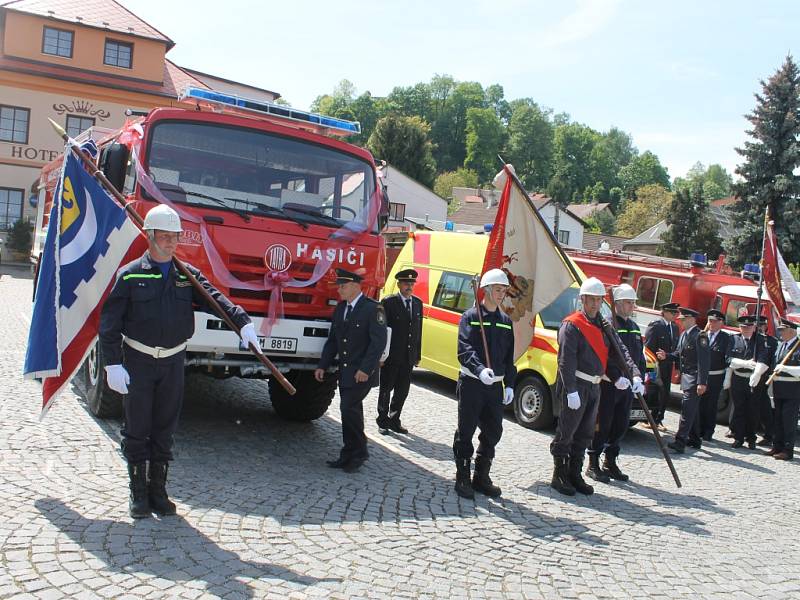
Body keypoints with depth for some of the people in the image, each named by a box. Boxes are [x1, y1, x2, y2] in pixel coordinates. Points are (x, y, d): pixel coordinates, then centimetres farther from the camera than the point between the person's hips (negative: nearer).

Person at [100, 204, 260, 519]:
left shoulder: (187, 275, 5)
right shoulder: (130, 275, -5)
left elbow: (216, 299, -9)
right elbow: (109, 322, -6)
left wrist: (242, 321, -27)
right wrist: (113, 364, -13)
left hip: (173, 363, 3)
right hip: (137, 362, -3)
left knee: (164, 430, 11)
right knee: (137, 429, 5)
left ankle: (158, 490, 23)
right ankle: (138, 492, 18)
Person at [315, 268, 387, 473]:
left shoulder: (373, 308, -12)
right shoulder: (340, 308, 10)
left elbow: (379, 341, -17)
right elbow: (332, 339, 14)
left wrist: (365, 369, -21)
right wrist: (322, 366, 7)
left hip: (362, 372, -7)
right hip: (345, 372, 7)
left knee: (349, 408, -13)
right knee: (350, 411, 12)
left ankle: (359, 452, 4)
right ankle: (349, 455, 20)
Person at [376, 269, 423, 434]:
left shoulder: (418, 303, 10)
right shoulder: (388, 302, -7)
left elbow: (418, 330, 12)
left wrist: (417, 355, 10)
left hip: (408, 357, 5)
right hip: (391, 356, -5)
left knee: (402, 391, 10)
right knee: (386, 389, 7)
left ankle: (394, 420, 24)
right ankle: (383, 421, 20)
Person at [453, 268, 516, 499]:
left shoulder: (505, 321, 12)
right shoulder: (470, 316, -6)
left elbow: (509, 357, 16)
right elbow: (465, 350, -19)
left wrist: (509, 384, 9)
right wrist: (480, 369, -35)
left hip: (495, 385, 6)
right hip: (471, 383, -6)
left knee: (493, 432, 10)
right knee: (466, 432, 2)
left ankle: (481, 478, 24)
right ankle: (462, 479, 13)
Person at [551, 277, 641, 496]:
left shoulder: (604, 326, 15)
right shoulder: (572, 325, -9)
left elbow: (619, 352, 8)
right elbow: (566, 360, -17)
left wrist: (635, 375, -7)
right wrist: (571, 391, -23)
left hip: (594, 387, 8)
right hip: (576, 386, -8)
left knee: (585, 434, 14)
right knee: (566, 432, -2)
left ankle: (575, 474, 24)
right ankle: (559, 476, 8)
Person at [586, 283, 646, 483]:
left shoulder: (634, 327, 15)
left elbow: (640, 356, 17)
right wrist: (617, 378, -24)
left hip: (628, 385, 8)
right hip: (608, 385, -8)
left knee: (621, 425, 13)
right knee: (602, 425, -2)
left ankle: (610, 463, 24)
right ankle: (593, 465, 8)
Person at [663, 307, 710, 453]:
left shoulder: (699, 336, -14)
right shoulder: (684, 335, 14)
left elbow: (704, 360, -19)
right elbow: (679, 354, 21)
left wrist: (702, 383, -23)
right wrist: (666, 356, 2)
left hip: (694, 379, -9)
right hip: (686, 376, 9)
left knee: (687, 409, -13)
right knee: (691, 410, 16)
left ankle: (680, 442, -17)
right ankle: (694, 439, 27)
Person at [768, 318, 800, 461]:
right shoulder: (781, 345, 12)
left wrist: (785, 368, -24)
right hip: (779, 389, 8)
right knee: (778, 418, 14)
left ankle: (788, 450, 4)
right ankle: (777, 447, 24)